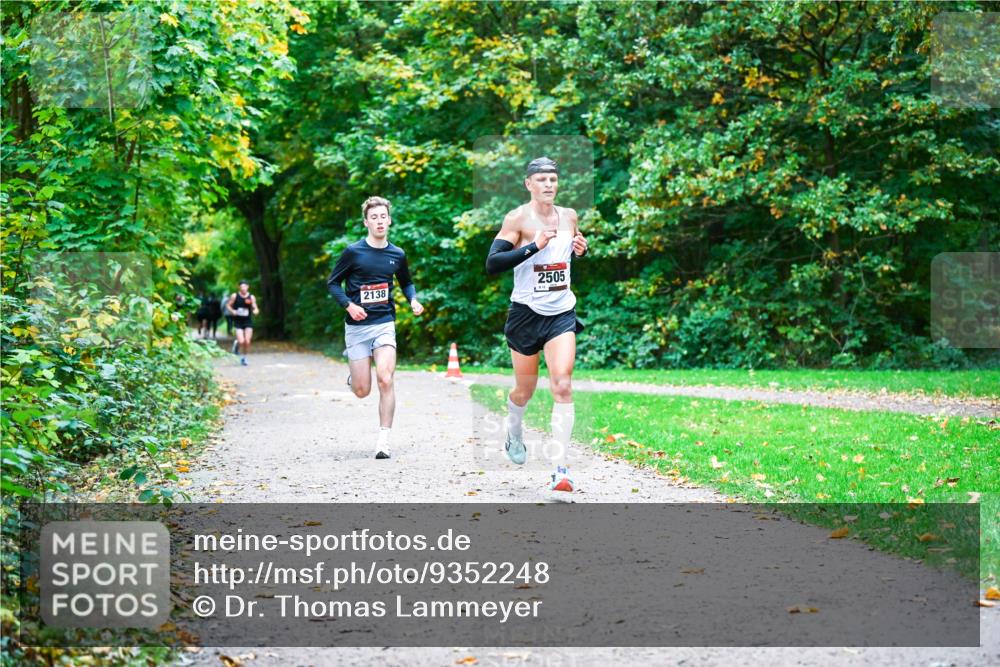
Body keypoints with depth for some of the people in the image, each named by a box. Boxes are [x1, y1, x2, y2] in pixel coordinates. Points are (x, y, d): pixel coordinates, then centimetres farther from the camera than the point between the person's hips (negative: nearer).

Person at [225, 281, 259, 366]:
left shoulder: (251, 297, -1)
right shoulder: (235, 296, -3)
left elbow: (255, 308, 0)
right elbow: (228, 305, 6)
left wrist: (256, 311, -24)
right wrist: (232, 311, -13)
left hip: (248, 321, 1)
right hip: (238, 321, -1)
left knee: (247, 342, -5)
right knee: (241, 341, -13)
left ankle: (244, 357, 16)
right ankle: (236, 343, 24)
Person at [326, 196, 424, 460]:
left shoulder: (397, 255, 6)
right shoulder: (353, 252, -4)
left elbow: (406, 282, 23)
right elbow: (333, 282, 2)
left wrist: (413, 300, 2)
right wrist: (349, 305, -14)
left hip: (384, 324, 1)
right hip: (356, 327, -1)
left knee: (386, 380, -19)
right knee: (362, 391, 1)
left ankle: (383, 439, -11)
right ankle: (353, 374, 39)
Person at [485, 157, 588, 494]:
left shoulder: (569, 216, 6)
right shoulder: (518, 218, -9)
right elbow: (492, 264, -18)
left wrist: (580, 250, 1)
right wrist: (533, 246, -25)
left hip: (562, 313, 3)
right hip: (526, 313, -2)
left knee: (563, 386, -13)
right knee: (525, 388, 12)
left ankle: (560, 467, -14)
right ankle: (513, 430, 47)